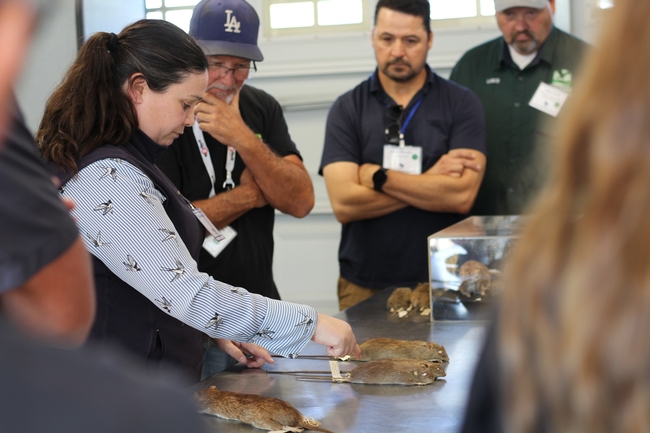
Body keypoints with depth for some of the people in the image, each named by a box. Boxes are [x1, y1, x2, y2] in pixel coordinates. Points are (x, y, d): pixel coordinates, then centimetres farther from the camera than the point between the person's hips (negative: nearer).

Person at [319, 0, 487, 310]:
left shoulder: (461, 104, 0)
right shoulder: (347, 109, 2)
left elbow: (462, 196, -14)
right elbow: (344, 204, -11)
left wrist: (378, 177, -12)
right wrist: (430, 182, -12)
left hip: (442, 283, -1)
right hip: (364, 288, 1)